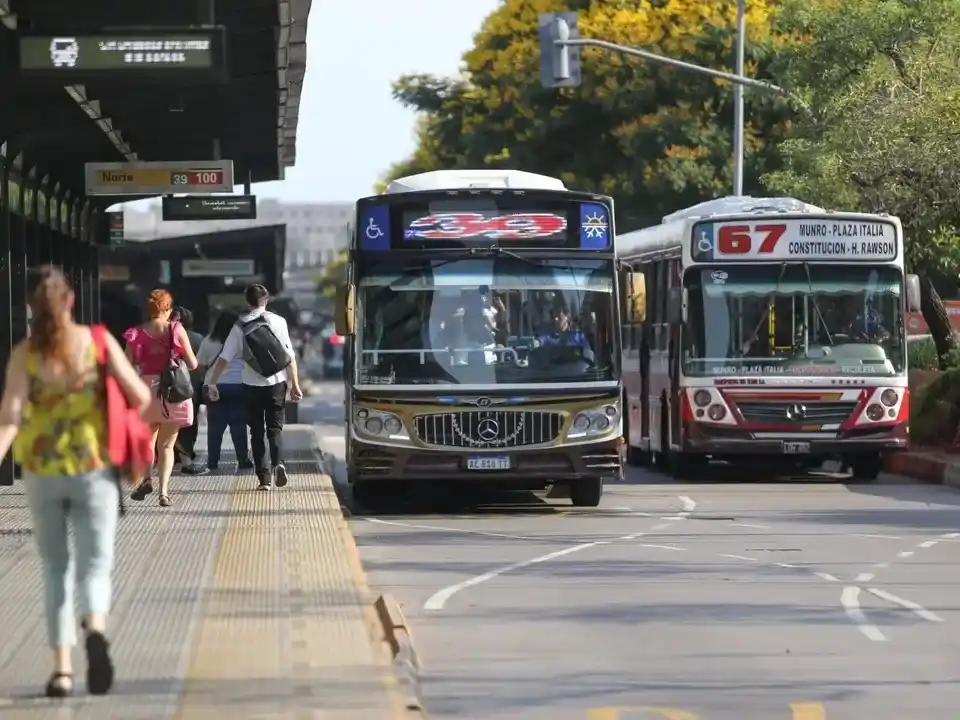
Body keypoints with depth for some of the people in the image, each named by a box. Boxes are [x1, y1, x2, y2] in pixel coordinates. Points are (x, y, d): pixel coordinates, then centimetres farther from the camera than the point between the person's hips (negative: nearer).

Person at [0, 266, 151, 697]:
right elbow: (141, 398, -4)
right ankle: (96, 630, -30)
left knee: (56, 569, 15)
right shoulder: (98, 342, -4)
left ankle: (62, 669, 9)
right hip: (94, 468, -1)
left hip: (42, 472, 1)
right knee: (94, 564, 3)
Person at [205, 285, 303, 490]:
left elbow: (224, 358, -6)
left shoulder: (241, 327, -2)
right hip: (277, 383, 0)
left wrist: (211, 384, 0)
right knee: (275, 428, 10)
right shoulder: (277, 322, -2)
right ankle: (278, 464, -17)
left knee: (257, 431, 11)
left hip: (252, 386, 0)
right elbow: (290, 356, -4)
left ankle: (264, 478, 5)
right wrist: (295, 384, 2)